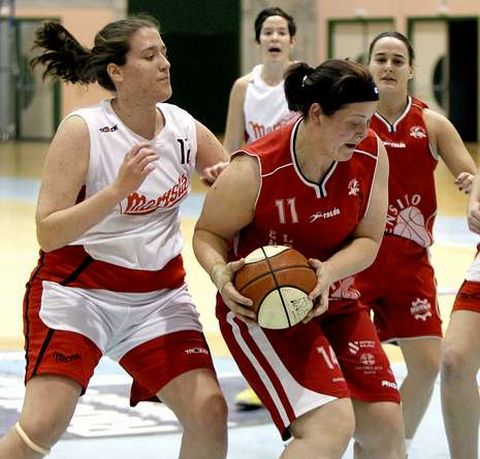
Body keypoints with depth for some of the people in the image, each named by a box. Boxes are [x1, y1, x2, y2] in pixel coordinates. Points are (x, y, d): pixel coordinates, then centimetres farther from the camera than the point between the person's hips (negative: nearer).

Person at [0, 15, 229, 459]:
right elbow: (47, 233, -20)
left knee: (209, 410, -8)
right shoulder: (83, 130, -16)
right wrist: (119, 189, -31)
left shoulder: (186, 129, -3)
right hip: (76, 288, -4)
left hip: (159, 292, 5)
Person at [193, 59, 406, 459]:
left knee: (386, 426, 3)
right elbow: (208, 233, -8)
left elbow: (368, 240, -4)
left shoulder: (371, 153, -9)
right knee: (331, 426, -24)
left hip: (335, 302, 6)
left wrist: (329, 272, -24)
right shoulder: (254, 170, -22)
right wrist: (220, 272, -30)